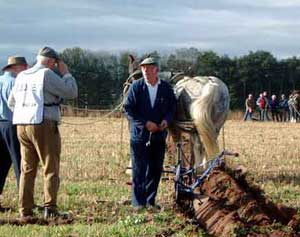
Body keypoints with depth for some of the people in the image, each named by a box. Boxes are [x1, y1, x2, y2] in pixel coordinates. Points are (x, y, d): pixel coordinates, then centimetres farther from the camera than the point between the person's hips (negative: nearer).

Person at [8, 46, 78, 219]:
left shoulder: (22, 76, 14)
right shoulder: (47, 74, -8)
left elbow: (12, 102, 23)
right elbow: (71, 92, -9)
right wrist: (66, 73, 4)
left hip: (22, 125, 7)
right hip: (44, 125, -7)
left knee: (27, 169, 10)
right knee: (51, 169, -2)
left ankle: (25, 210, 7)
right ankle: (50, 208, -9)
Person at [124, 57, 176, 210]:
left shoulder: (166, 88, 4)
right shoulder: (136, 87, -4)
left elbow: (172, 107, 11)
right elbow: (128, 109, -7)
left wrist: (166, 120, -10)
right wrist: (145, 123, -16)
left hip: (159, 135, 3)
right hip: (139, 134, -3)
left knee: (155, 170, 8)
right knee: (139, 170, -1)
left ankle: (150, 200, 19)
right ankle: (138, 202, 6)